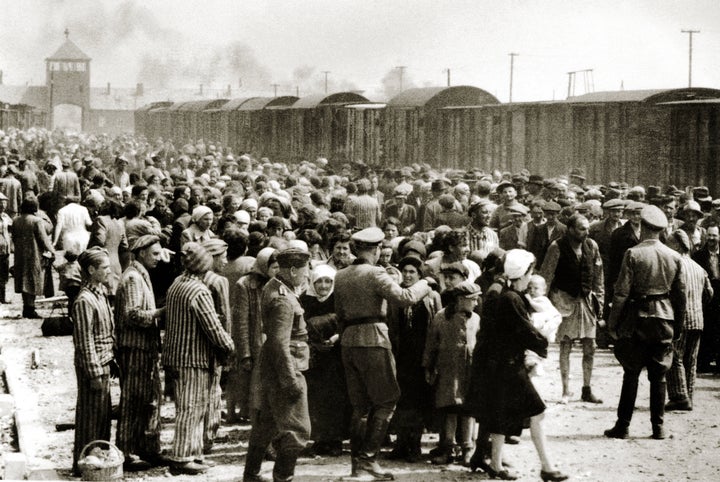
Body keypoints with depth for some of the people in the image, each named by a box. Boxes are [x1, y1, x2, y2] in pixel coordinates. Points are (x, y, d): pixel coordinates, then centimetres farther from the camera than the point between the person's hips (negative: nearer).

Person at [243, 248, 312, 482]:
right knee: (296, 429, -4)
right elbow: (280, 343, -25)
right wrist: (292, 381, -24)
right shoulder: (283, 300, -21)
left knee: (266, 422, 19)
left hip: (269, 367, 11)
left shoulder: (273, 286, 9)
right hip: (285, 368, -11)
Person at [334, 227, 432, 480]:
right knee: (386, 401, 2)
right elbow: (404, 297, -18)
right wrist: (424, 284, -1)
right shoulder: (375, 274, -11)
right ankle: (368, 457, -5)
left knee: (360, 405, 13)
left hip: (348, 342, 7)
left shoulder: (340, 277, 10)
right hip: (373, 339, -7)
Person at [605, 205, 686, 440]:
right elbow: (681, 294, 7)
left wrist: (613, 322, -3)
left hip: (638, 318, -3)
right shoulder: (674, 257, 3)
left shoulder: (633, 254, -9)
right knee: (659, 376, 8)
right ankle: (658, 427, 9)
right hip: (664, 319, 3)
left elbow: (622, 292, -11)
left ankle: (623, 426, 5)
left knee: (631, 375, 3)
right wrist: (678, 325, 15)